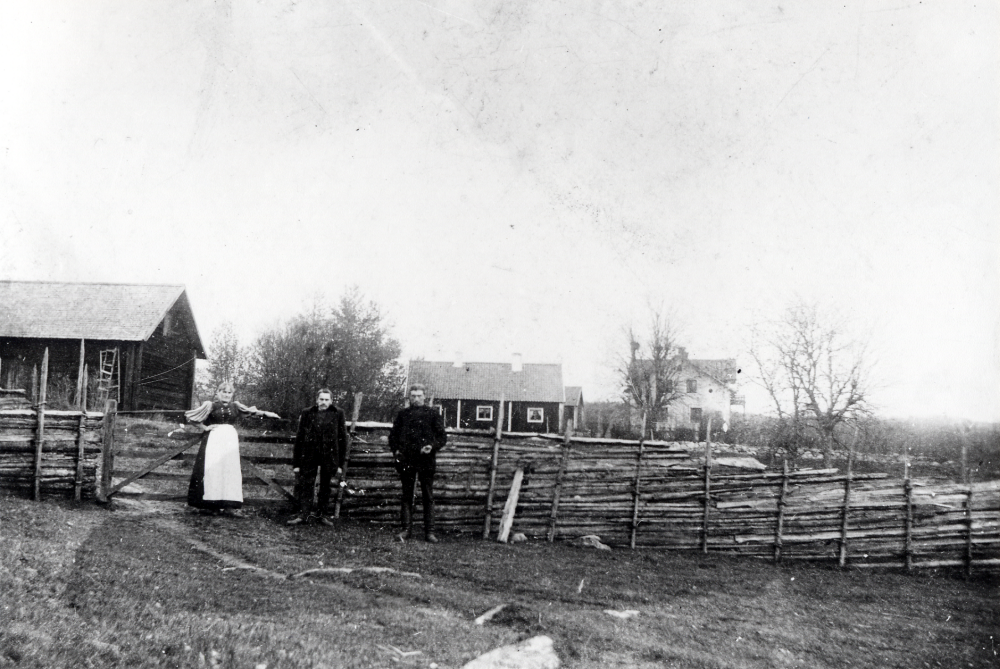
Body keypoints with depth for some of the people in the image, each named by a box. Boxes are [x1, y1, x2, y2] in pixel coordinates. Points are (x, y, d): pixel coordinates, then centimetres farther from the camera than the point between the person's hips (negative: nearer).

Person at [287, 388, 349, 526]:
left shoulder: (337, 414, -1)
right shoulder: (307, 413, 0)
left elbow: (342, 438, 2)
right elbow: (299, 438, 3)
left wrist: (341, 463, -1)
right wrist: (296, 462, 0)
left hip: (329, 456, 0)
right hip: (309, 456, 0)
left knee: (325, 487, 10)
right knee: (305, 485, 0)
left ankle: (321, 513, 22)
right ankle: (303, 514, 7)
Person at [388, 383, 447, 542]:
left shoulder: (433, 415, 6)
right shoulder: (402, 415, 12)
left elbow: (442, 436, 5)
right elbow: (393, 435, 17)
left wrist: (432, 447, -13)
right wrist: (395, 450, 1)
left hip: (426, 460, -2)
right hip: (406, 460, 2)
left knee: (428, 497, 1)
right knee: (407, 496, 6)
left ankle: (429, 531, 5)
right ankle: (407, 529, 11)